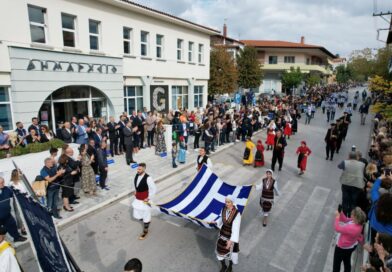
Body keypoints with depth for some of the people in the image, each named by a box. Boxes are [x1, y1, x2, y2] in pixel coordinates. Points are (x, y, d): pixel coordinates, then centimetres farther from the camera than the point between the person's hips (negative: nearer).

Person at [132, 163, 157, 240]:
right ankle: (147, 221, 46)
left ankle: (145, 231, 33)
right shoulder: (137, 175, -5)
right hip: (137, 199, 7)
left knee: (146, 216, 11)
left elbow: (154, 189, -19)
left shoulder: (148, 178, -27)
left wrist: (148, 198, -16)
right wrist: (135, 191, 8)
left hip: (144, 200, -7)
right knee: (136, 215, 17)